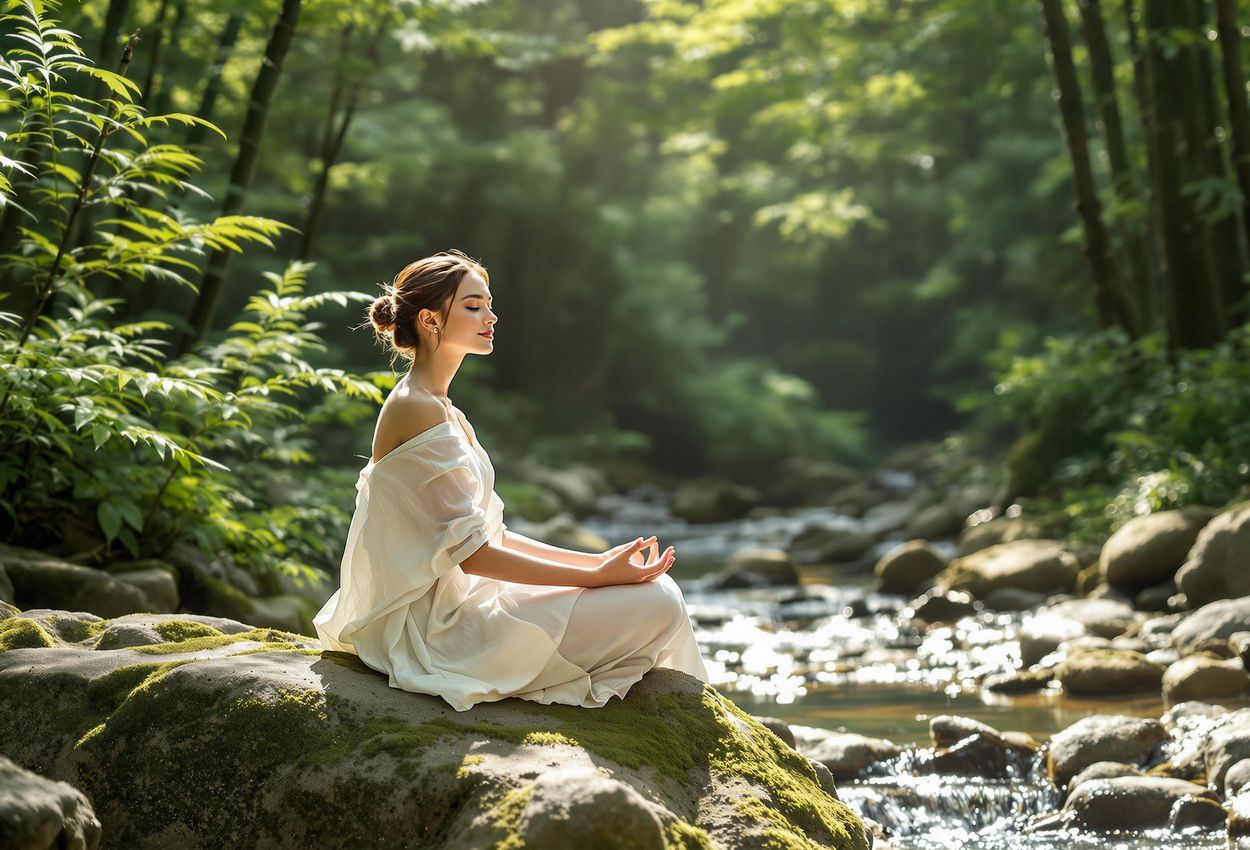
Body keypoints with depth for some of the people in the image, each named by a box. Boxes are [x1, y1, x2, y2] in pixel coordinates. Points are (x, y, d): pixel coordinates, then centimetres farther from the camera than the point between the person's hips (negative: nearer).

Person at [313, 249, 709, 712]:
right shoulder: (419, 410, -16)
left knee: (659, 590, 10)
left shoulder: (444, 412, 15)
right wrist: (596, 576, -17)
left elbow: (490, 533, 15)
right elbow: (471, 552, -19)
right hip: (438, 628, -10)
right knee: (655, 602, -15)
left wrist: (597, 561, 7)